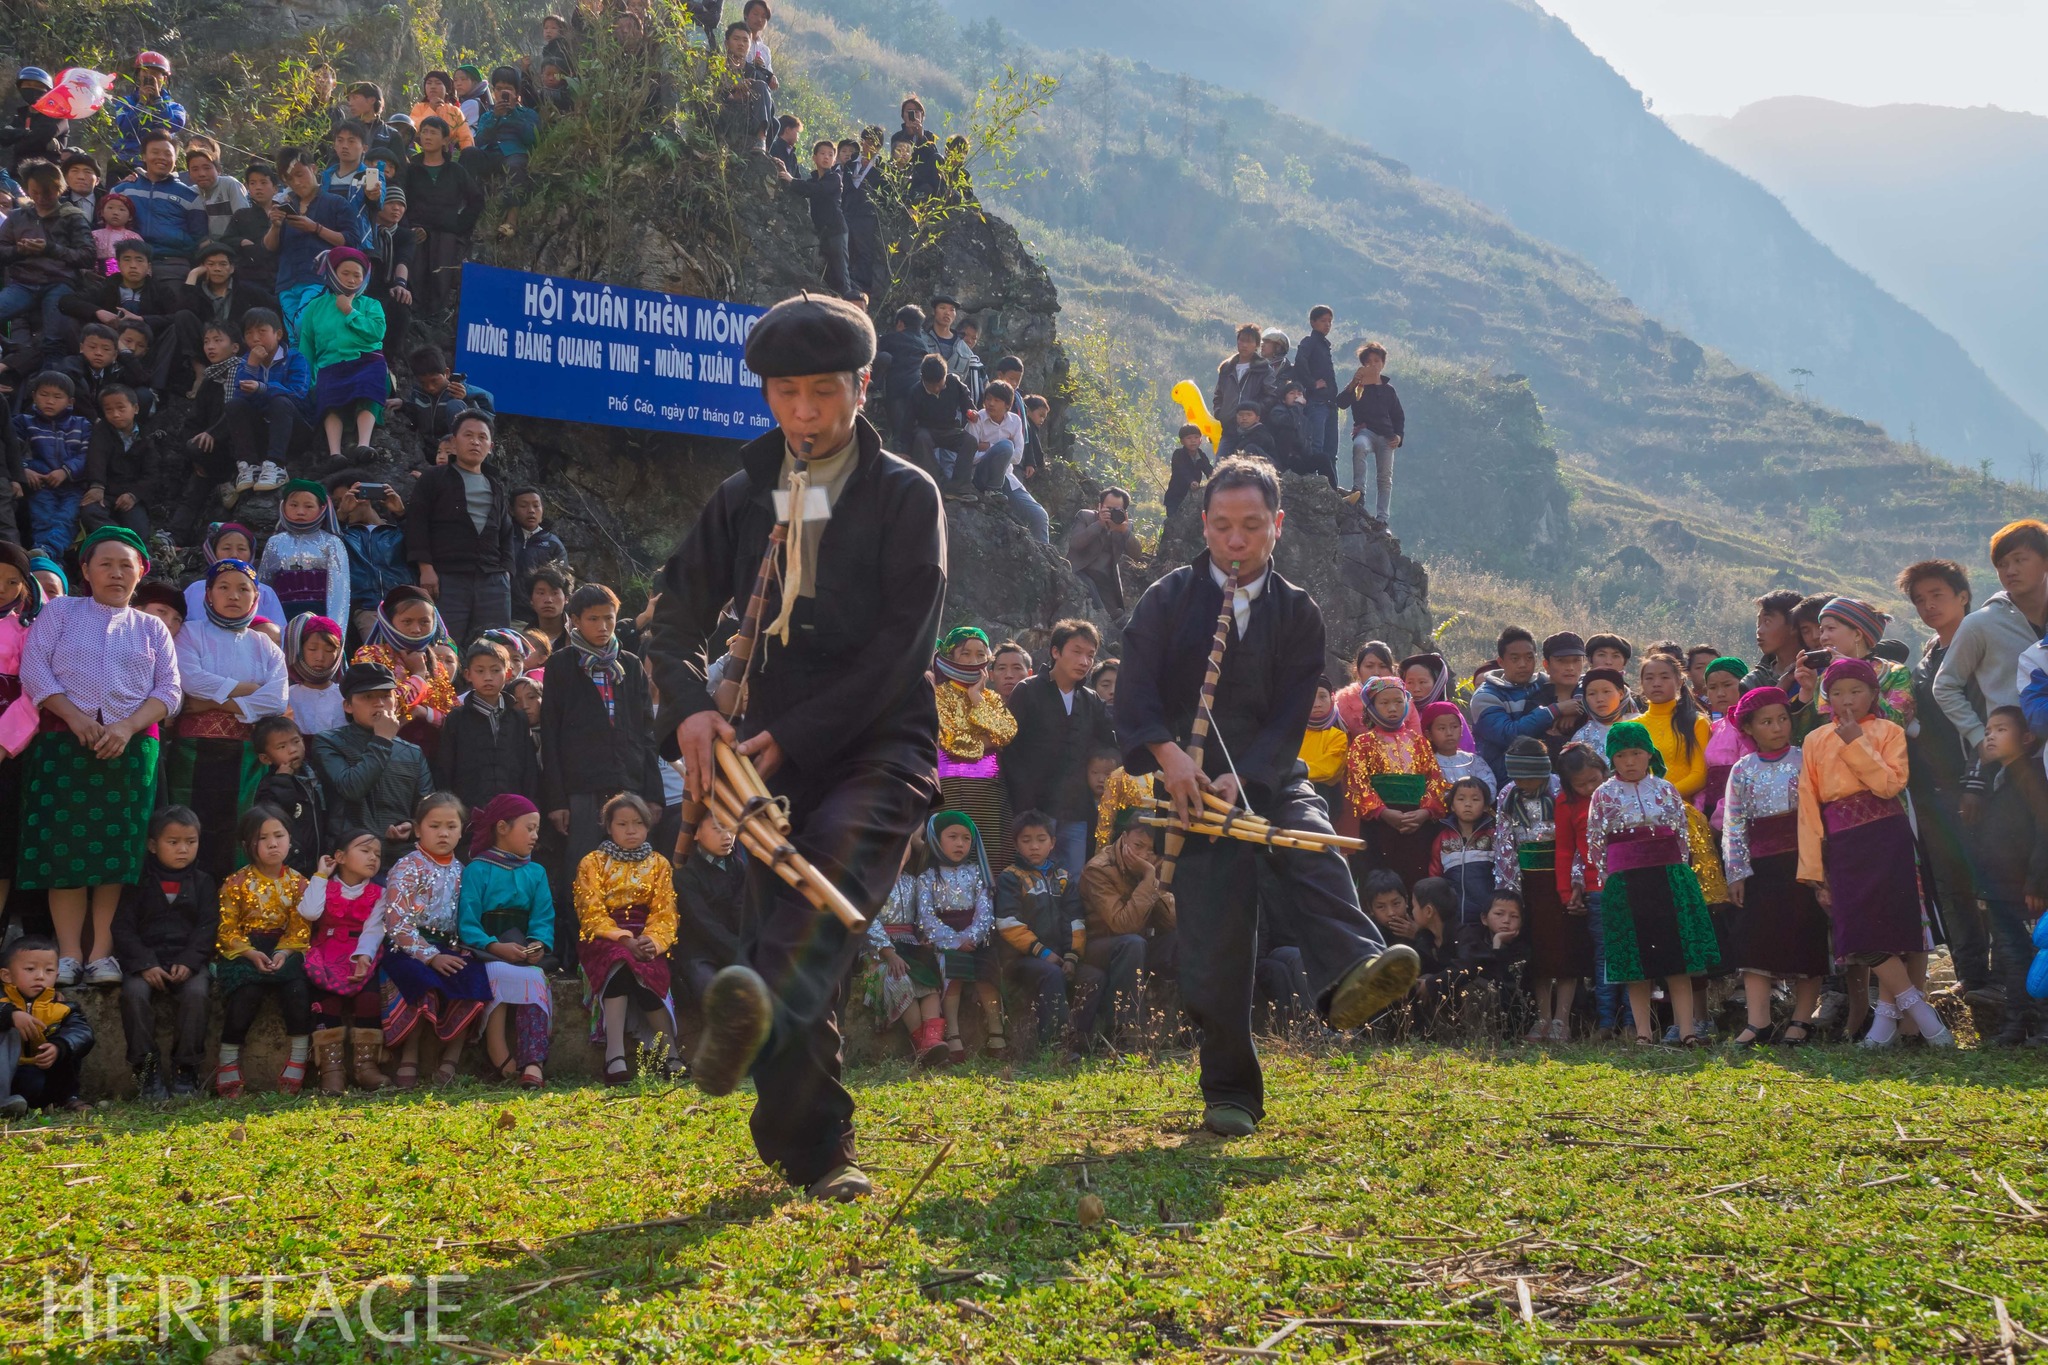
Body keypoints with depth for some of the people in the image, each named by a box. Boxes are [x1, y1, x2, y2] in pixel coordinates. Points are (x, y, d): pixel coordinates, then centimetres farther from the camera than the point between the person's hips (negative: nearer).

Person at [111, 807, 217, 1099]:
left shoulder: (204, 883, 11)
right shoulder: (138, 883, 8)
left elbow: (207, 929, 3)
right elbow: (123, 928, 1)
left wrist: (188, 962, -14)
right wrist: (145, 964, -14)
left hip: (188, 961, 0)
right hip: (144, 960, 0)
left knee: (196, 993, -30)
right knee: (134, 993, -31)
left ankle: (186, 1070, -19)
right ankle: (147, 1069, -21)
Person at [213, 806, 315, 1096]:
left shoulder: (297, 882, 3)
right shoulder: (237, 884, -3)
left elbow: (299, 929, 1)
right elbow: (228, 930, -4)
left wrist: (285, 953, -17)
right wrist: (251, 954, -19)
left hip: (284, 950, 2)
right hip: (243, 951, -2)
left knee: (298, 988, -25)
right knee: (246, 992, -27)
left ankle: (298, 1060, -9)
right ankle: (228, 1065, -10)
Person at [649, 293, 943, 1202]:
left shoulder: (905, 496, 1)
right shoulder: (743, 498, 14)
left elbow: (902, 643, -7)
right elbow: (679, 615, 12)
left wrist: (795, 737, -13)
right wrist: (690, 707, -10)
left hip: (880, 749, -4)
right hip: (776, 754, 5)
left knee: (835, 862, -34)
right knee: (785, 927, -2)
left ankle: (758, 1014, -60)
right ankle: (815, 1153, 5)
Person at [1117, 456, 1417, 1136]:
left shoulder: (1297, 612, 8)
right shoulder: (1167, 600, 6)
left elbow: (1291, 715, -2)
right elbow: (1135, 693, -6)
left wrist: (1242, 778, -19)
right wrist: (1167, 753, -25)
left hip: (1269, 778, 1)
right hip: (1195, 785, -1)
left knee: (1313, 846, -31)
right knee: (1213, 938, -8)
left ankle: (1350, 975, -56)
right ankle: (1230, 1093, 3)